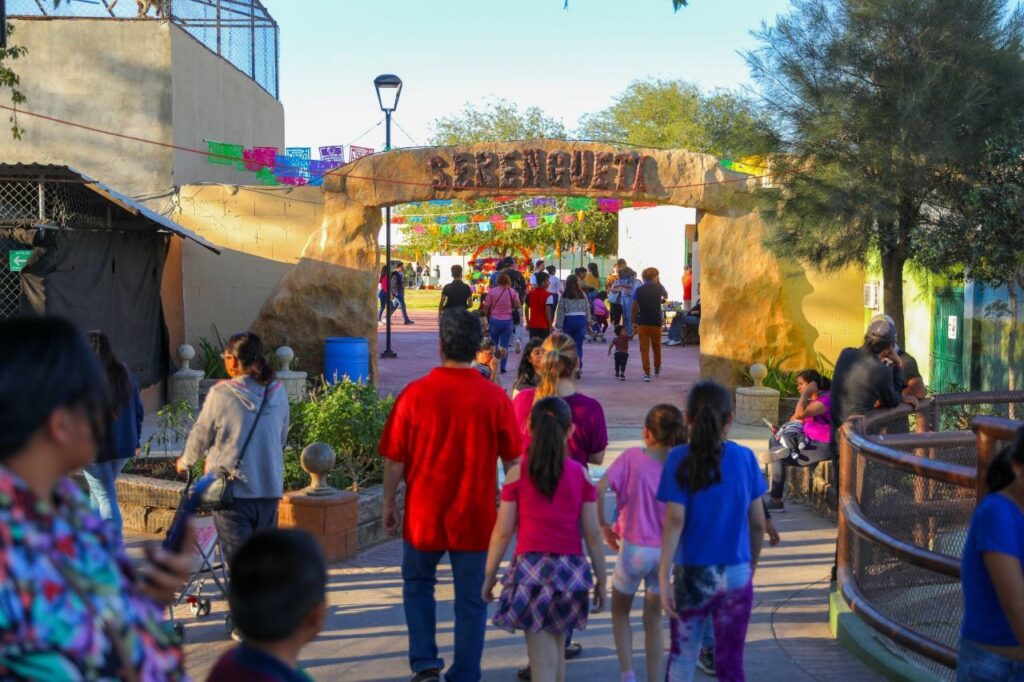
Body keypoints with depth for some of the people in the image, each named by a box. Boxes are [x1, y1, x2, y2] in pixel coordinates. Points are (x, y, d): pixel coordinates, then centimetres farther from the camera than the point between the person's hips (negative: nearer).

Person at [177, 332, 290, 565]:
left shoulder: (221, 394, -11)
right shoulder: (277, 393, 1)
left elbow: (200, 436, 1)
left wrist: (184, 462, 20)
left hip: (233, 491, -4)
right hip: (270, 489, 4)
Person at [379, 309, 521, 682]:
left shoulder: (415, 393, -11)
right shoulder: (495, 397, -9)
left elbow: (394, 458, -5)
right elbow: (513, 458, -1)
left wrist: (389, 503, 9)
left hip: (423, 512, 0)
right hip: (474, 515, 0)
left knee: (418, 584, 22)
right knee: (471, 598, 11)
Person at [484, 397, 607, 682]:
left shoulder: (517, 474, -4)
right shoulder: (581, 474, 0)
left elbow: (503, 531, -3)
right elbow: (592, 534, 0)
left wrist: (489, 574, 7)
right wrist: (601, 578, 10)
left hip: (531, 567, -2)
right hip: (571, 569, 3)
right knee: (557, 653, 21)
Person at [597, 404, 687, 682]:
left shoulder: (632, 457, -11)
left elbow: (599, 489, -20)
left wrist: (604, 526, -7)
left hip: (634, 548, -2)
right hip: (666, 552, 2)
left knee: (620, 611, 20)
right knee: (653, 620, 16)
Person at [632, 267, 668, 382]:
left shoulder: (638, 290, -2)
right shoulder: (658, 288, -2)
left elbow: (634, 308, -3)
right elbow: (666, 296, 22)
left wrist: (633, 322, 6)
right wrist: (658, 282, 25)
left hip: (642, 323, 0)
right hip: (656, 323, 0)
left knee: (644, 349, 1)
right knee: (656, 347, 18)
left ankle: (647, 373, -8)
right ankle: (657, 369, 35)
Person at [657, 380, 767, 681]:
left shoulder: (680, 459, -9)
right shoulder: (745, 457, -2)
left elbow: (675, 521, -15)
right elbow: (758, 522, 3)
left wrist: (664, 576, -13)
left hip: (693, 574, -2)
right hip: (737, 575, 2)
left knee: (682, 656, 15)